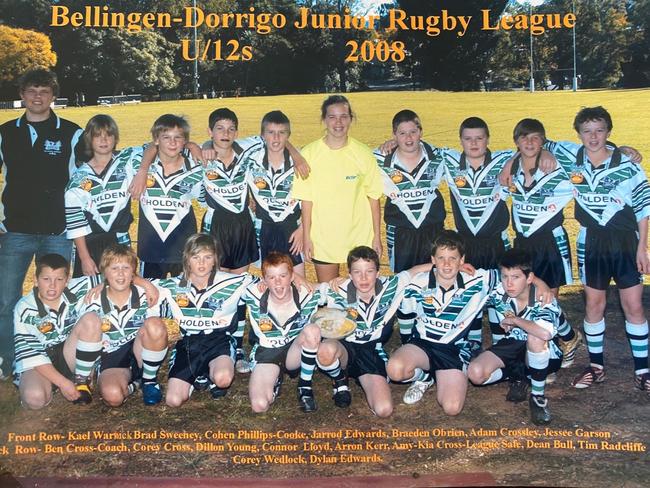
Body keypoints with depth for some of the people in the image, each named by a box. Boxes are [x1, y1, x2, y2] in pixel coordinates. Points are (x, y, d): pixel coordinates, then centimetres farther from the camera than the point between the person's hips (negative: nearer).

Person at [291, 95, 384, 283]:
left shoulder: (363, 154, -3)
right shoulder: (310, 153, -5)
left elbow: (373, 197, 0)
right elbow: (306, 199, -2)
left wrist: (377, 236, 0)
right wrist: (306, 237, -3)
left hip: (359, 237, 0)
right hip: (322, 239, 0)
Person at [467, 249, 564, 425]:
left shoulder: (544, 300, -28)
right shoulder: (498, 292, -15)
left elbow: (546, 333, -50)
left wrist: (514, 320, -34)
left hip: (542, 353, -4)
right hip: (512, 345, 4)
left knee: (536, 337, -40)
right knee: (475, 373, -23)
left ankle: (538, 397, -19)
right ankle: (517, 376, 8)